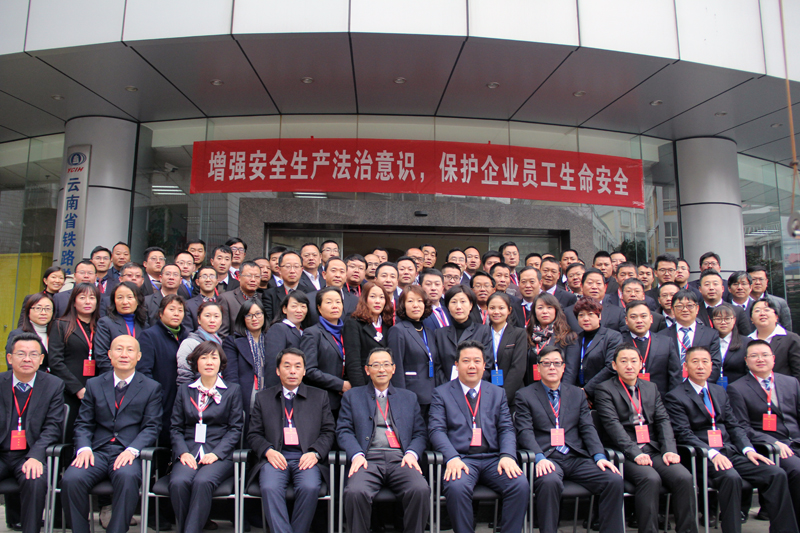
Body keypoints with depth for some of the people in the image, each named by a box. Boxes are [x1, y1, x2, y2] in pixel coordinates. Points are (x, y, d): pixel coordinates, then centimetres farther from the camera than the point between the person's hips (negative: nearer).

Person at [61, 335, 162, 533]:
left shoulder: (151, 388, 9)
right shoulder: (94, 385, 17)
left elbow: (152, 427, 2)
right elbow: (83, 424, 12)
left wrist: (132, 450, -16)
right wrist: (84, 448, -8)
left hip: (128, 453, -2)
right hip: (97, 451, 3)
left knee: (127, 477, -34)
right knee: (71, 479, -26)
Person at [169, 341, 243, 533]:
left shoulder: (232, 390, 11)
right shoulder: (184, 391, 18)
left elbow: (235, 429, 4)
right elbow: (175, 427, 11)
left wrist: (216, 454, -10)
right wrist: (183, 452, -8)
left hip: (219, 454, -2)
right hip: (189, 453, 2)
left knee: (202, 482, -32)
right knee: (178, 482, -29)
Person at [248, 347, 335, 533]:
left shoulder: (320, 396, 17)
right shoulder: (263, 398, 18)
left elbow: (328, 431, 11)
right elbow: (253, 434, 13)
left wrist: (315, 453, -7)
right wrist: (268, 451, -7)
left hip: (306, 458, 0)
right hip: (276, 457, 1)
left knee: (309, 488, -30)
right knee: (269, 488, -30)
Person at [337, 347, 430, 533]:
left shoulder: (409, 398, 23)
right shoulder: (352, 396, 19)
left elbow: (420, 433, 16)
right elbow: (343, 431, 8)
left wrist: (412, 453, -5)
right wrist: (356, 454, -11)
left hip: (400, 460, 1)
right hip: (368, 459, -1)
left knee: (421, 490, -30)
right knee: (355, 492, -33)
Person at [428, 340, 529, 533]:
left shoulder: (498, 393, 19)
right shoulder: (441, 393, 10)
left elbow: (506, 429, 10)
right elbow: (436, 430, -1)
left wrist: (507, 456, -11)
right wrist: (452, 458, -19)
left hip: (493, 459, 3)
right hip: (461, 458, -2)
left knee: (521, 485, -25)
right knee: (457, 487, -33)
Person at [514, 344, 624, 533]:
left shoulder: (577, 394, 20)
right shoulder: (525, 395, 9)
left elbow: (588, 428, 11)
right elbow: (525, 432, -2)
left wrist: (599, 456, -7)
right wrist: (539, 458, -20)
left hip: (577, 457, 4)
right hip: (547, 459, -3)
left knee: (614, 479, -20)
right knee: (549, 482, -36)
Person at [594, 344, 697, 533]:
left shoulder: (651, 388, 20)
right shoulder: (604, 390, 3)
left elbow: (663, 420, 10)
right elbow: (613, 425, -9)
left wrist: (670, 450, -7)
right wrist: (635, 453, -20)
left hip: (655, 451, 5)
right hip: (626, 454, -4)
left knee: (684, 478, -21)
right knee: (650, 479, -31)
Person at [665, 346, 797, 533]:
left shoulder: (720, 391, 21)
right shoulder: (675, 397, -1)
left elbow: (735, 425, 16)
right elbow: (684, 434, -9)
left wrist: (748, 449, -2)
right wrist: (712, 453, -22)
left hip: (730, 451, 6)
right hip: (702, 455, -6)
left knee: (777, 474, -12)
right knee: (731, 478, -33)